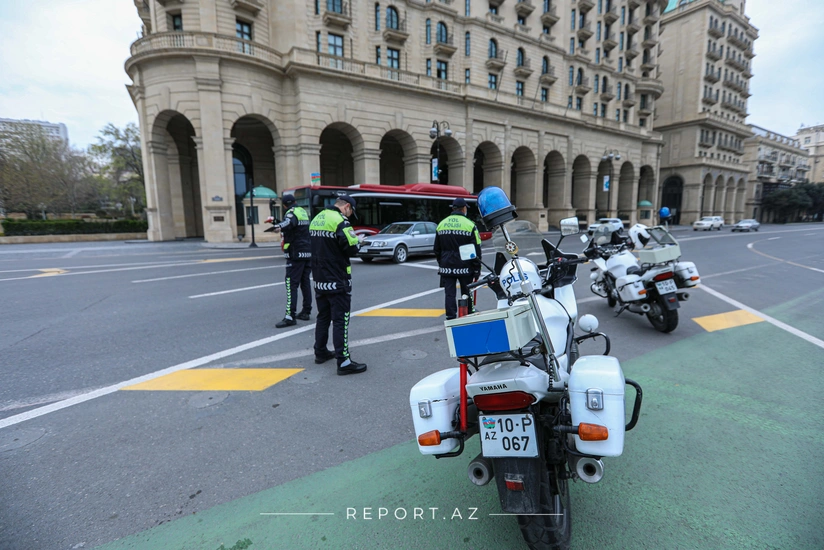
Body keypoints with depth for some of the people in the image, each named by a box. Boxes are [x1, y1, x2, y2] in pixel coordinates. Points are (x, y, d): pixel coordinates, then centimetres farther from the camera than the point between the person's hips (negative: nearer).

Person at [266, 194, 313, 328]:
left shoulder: (292, 212, -9)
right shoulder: (304, 212, 18)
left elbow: (289, 223, -33)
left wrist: (279, 227, -49)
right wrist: (277, 224, 39)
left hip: (296, 254, -9)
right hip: (308, 252, 9)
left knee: (291, 284, -10)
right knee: (305, 282, 14)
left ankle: (290, 316, -14)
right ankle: (306, 312, 20)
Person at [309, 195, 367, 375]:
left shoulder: (316, 219, 12)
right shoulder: (340, 220, -15)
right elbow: (352, 249, -18)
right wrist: (358, 242, 2)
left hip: (320, 278, 8)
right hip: (337, 280, -8)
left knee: (323, 316, 19)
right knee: (341, 319, -5)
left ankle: (320, 352, 30)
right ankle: (344, 362, -2)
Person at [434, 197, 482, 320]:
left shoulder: (441, 224, 7)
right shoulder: (469, 225, -6)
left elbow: (437, 249, 14)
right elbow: (476, 249, -7)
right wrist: (477, 268, 0)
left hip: (446, 266, 2)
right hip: (464, 267, -2)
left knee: (449, 294, 6)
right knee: (466, 293, 12)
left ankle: (451, 318, 7)